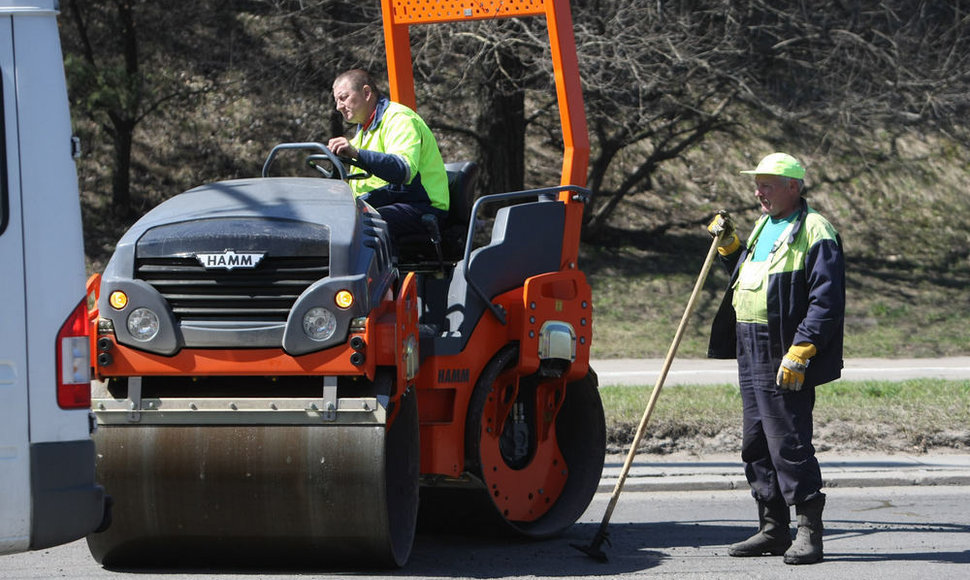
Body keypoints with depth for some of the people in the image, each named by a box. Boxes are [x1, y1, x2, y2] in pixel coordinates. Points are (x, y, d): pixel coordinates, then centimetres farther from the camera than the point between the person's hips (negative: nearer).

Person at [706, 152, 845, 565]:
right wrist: (729, 246, 17)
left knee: (789, 443, -10)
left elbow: (827, 302, -19)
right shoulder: (763, 227, 18)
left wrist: (800, 352, -25)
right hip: (750, 354, 10)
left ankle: (809, 532, -4)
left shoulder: (815, 233, -12)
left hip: (785, 362, -9)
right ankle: (773, 529, 19)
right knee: (756, 445, 12)